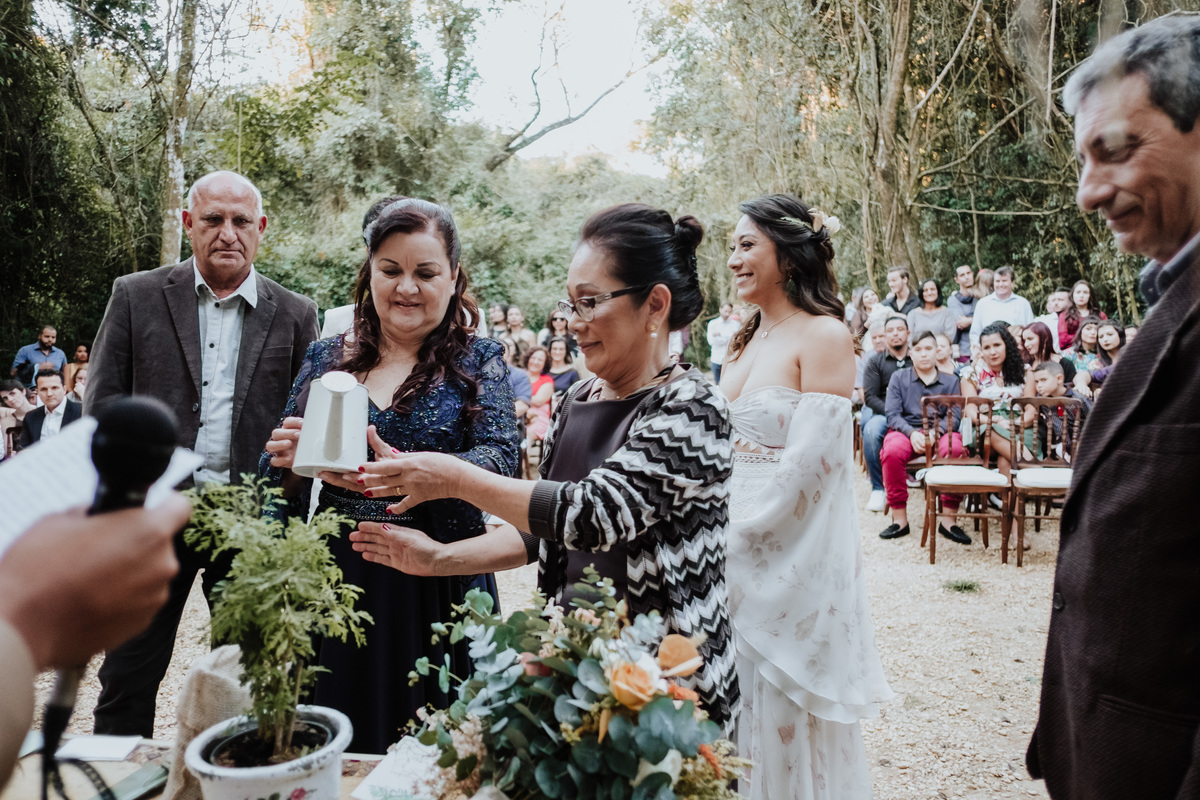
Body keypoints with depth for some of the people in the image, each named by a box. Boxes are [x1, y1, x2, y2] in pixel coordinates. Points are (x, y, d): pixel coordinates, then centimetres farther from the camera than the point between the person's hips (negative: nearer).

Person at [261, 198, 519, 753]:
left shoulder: (478, 361, -1)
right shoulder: (325, 358, 7)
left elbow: (500, 459, -16)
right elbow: (275, 478, 11)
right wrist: (288, 461, -13)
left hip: (436, 586, -2)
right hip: (333, 582, 3)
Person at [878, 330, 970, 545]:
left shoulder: (950, 381, 16)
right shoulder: (899, 377, 14)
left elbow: (954, 416, 3)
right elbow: (893, 414, 3)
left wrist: (935, 432, -18)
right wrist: (912, 433, -16)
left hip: (940, 432, 0)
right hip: (905, 430, 0)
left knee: (955, 450, -35)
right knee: (892, 450, -35)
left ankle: (948, 518, -24)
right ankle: (899, 518, -23)